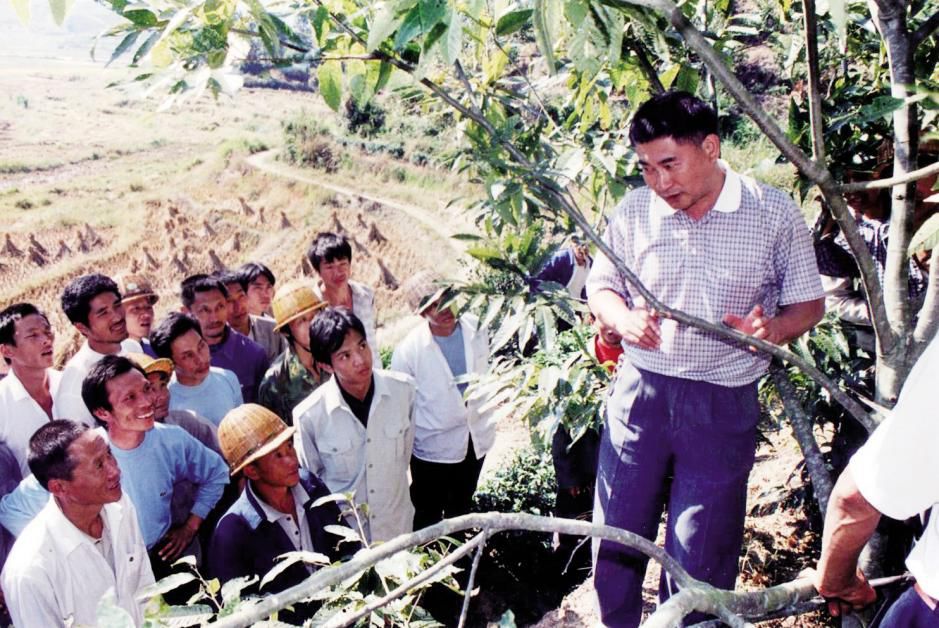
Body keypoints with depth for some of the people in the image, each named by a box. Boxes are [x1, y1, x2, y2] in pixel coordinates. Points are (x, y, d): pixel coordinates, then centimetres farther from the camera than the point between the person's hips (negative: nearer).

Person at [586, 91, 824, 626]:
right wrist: (623, 318, -14)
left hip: (724, 405, -2)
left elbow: (809, 304, 1)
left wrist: (772, 329, -21)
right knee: (616, 532, 13)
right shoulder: (636, 211, 0)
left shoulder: (775, 214, -6)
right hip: (640, 393, 3)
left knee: (699, 554, 8)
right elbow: (600, 286, 9)